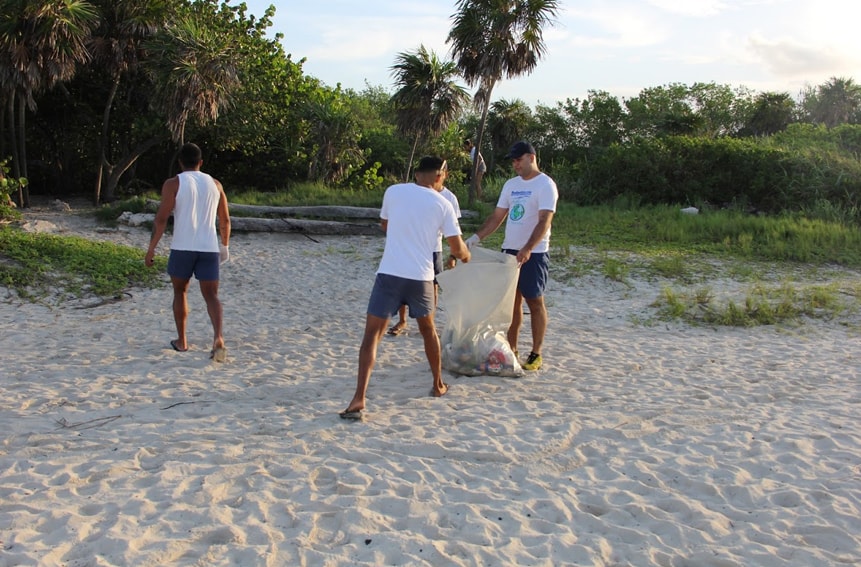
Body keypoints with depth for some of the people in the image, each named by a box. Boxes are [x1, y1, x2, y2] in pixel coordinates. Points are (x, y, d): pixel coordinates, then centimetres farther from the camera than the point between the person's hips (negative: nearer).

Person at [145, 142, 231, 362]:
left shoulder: (173, 184, -2)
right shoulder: (214, 184, 11)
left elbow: (161, 218, -9)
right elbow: (225, 220, 14)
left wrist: (152, 247, -4)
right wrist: (225, 245, 25)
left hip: (182, 247, -2)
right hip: (209, 248, 2)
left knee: (180, 291, 16)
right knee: (210, 295, 2)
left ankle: (181, 341, 22)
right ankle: (218, 337, -19)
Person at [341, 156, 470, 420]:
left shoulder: (393, 192, 5)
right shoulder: (442, 204, 2)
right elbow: (457, 249, 4)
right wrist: (466, 255, 27)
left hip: (389, 274, -1)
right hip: (421, 277, 1)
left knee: (372, 334, 0)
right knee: (428, 330, 24)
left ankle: (358, 400, -12)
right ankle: (438, 385, 38)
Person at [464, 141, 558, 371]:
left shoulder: (545, 184, -10)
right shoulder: (511, 184, 12)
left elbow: (544, 221, -21)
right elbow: (497, 216, 13)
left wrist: (527, 249, -33)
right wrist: (476, 238, 0)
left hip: (533, 254, -7)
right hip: (509, 250, 7)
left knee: (535, 302, 1)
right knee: (512, 300, 10)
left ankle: (536, 354, 9)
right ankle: (511, 349, 18)